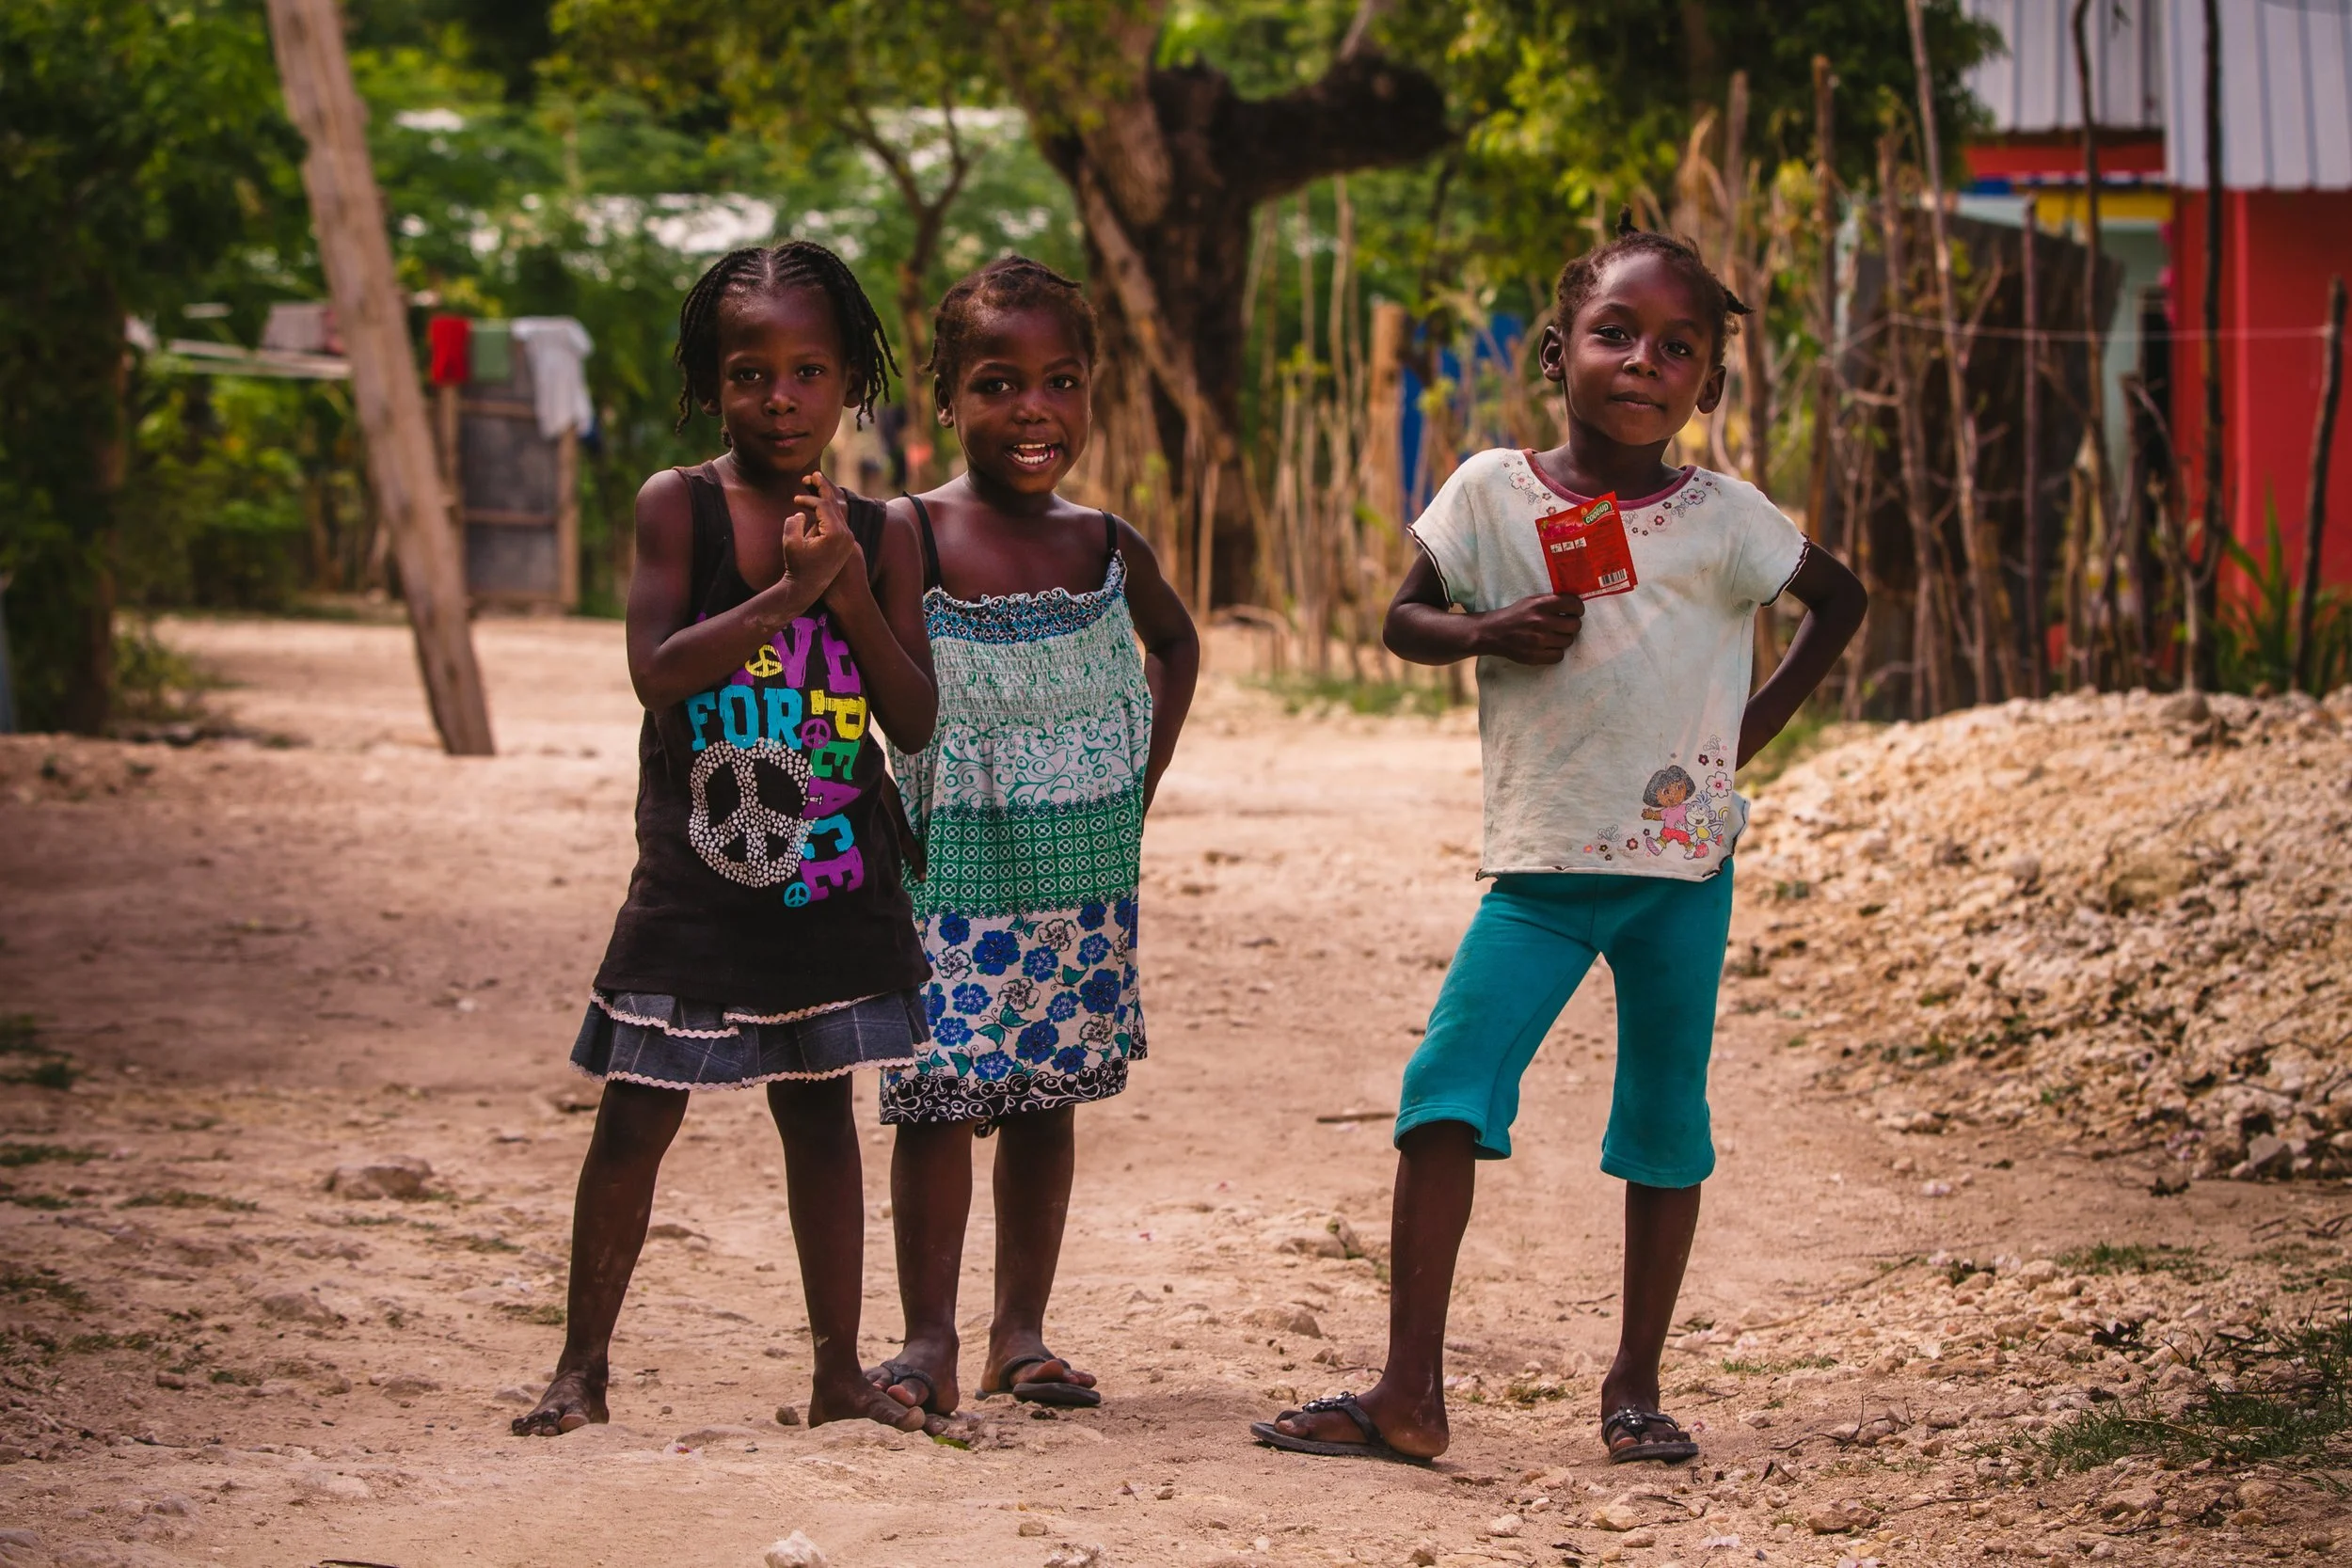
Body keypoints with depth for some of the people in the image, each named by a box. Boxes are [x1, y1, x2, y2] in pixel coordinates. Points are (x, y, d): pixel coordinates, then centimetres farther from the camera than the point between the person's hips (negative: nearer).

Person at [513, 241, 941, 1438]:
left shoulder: (878, 537, 3)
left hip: (835, 883, 3)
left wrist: (854, 596, -13)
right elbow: (655, 669, -17)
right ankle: (582, 1365, 12)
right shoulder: (678, 507, -6)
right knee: (635, 1119, 1)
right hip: (695, 881, -3)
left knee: (822, 1115, 11)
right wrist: (790, 591, -22)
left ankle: (840, 1371, 19)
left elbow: (915, 723, -1)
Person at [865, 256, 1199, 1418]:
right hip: (949, 862, -4)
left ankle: (1022, 1332, 16)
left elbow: (1176, 644, 21)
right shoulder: (909, 536, -10)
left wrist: (1141, 779, 11)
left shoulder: (1106, 548, 2)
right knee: (939, 1093, -4)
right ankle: (928, 1340, 5)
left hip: (1082, 864, 4)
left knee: (1048, 1092, 8)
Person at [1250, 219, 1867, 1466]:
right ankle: (1409, 1394, -11)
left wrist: (1752, 729, 4)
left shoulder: (1721, 518, -2)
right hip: (1542, 862, 0)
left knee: (1666, 1116, 6)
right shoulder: (1493, 493, -1)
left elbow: (1839, 598, 12)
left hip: (1685, 862, 0)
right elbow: (1402, 620, 7)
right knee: (1448, 1087, -12)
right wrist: (1490, 634, -13)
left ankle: (1635, 1382, 20)